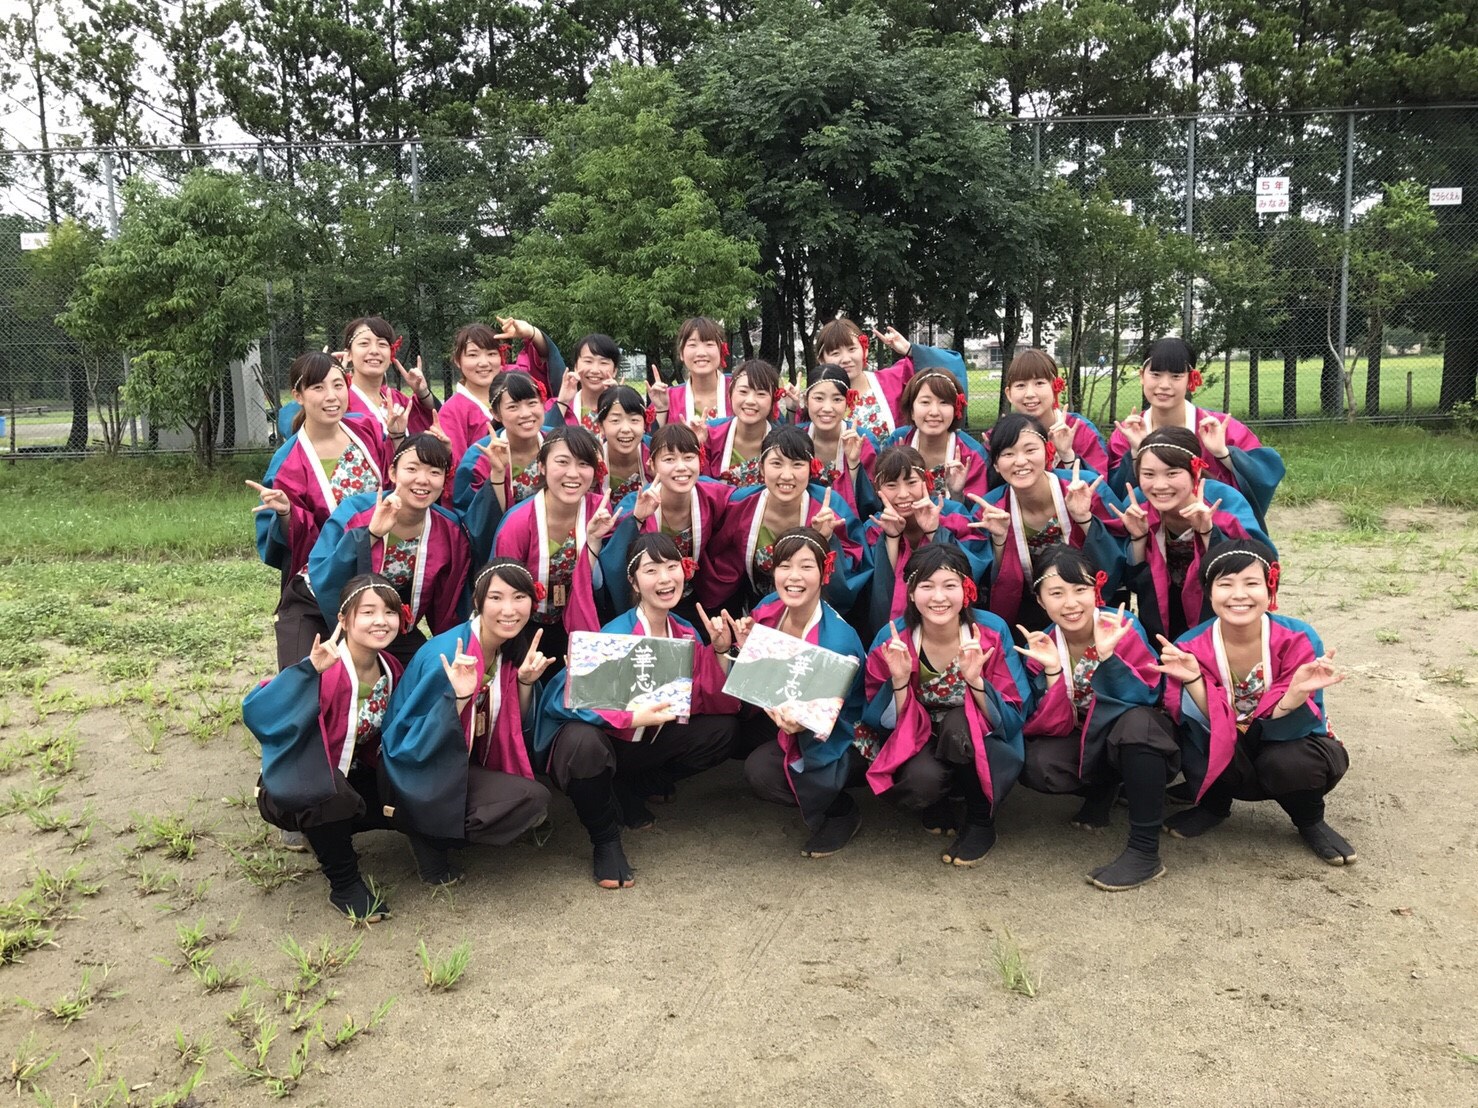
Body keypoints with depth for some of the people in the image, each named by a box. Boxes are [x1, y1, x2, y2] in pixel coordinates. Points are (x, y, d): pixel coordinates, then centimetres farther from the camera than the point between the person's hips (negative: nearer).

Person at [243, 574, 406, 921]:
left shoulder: (391, 670, -8)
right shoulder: (325, 670, -29)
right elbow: (256, 713, -40)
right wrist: (309, 670, -52)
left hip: (353, 779, 7)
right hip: (299, 789, -7)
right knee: (329, 793, -37)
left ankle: (326, 831, 19)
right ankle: (345, 884, -11)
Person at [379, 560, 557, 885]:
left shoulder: (514, 650, -3)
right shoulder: (445, 655, -25)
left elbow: (519, 730, 4)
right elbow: (418, 743, -23)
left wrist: (525, 682, -12)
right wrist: (459, 697, -37)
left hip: (469, 768, 8)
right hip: (423, 776, -8)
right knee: (533, 800, -22)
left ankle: (441, 831, 7)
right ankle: (430, 837, -3)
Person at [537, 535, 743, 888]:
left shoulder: (687, 634, -5)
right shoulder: (615, 636, -24)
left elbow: (717, 705, -5)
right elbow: (566, 698, -32)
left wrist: (719, 651, -18)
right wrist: (632, 717, -41)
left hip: (646, 743, 6)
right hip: (591, 742, -6)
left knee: (724, 727, -8)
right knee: (583, 741, -39)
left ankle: (629, 792, 6)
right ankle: (605, 840, -11)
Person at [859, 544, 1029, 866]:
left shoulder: (991, 632, -17)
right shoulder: (892, 640, -15)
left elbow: (1012, 720, -16)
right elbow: (883, 722, -10)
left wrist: (975, 679, -33)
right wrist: (899, 679, -28)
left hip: (982, 751, 0)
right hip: (918, 746, 0)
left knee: (959, 722, -33)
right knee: (922, 779, -33)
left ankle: (981, 823, -7)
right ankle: (937, 806, 6)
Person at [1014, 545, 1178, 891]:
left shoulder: (1124, 628, -18)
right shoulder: (1041, 646, -10)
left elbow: (1145, 699, -25)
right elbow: (1054, 729, -14)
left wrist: (1107, 656, -36)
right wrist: (1052, 671, -27)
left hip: (1140, 742, -3)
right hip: (1085, 744, 3)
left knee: (1137, 721, -37)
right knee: (1035, 765, -27)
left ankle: (1145, 852, -27)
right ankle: (1103, 791, 7)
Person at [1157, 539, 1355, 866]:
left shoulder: (1298, 639, -22)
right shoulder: (1190, 648, -19)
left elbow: (1284, 731, -25)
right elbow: (1207, 730, -25)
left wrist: (1298, 691, -45)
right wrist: (1193, 681, -41)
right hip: (1226, 755, 1)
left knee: (1287, 763, -35)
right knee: (1195, 752, -32)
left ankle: (1310, 821, 2)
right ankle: (1215, 804, 5)